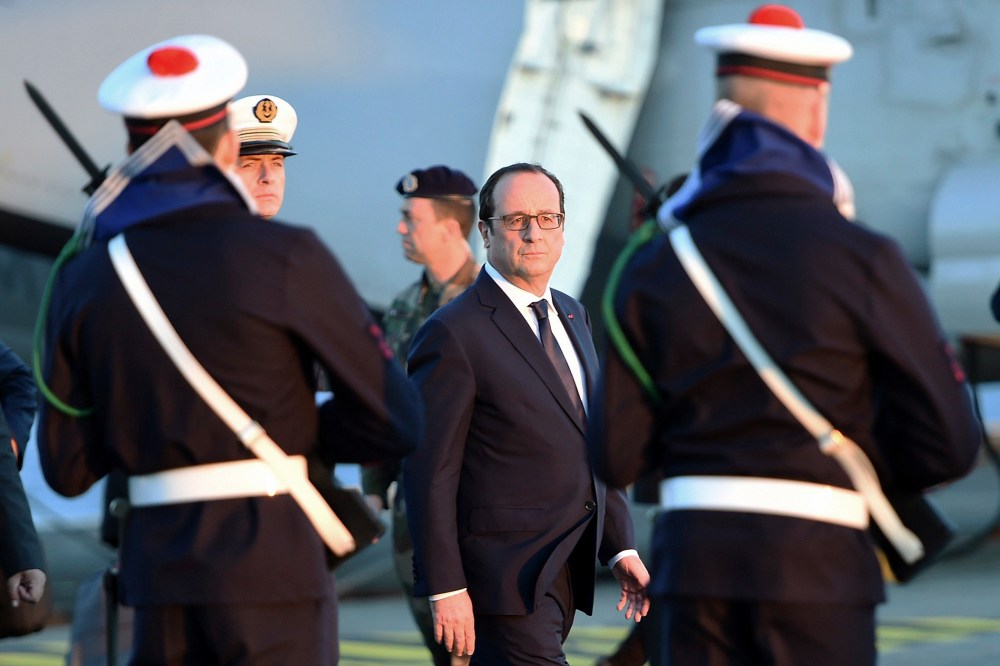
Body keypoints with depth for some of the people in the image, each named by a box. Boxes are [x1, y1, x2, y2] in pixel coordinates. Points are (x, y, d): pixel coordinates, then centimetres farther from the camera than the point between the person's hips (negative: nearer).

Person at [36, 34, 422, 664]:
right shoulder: (287, 255, -6)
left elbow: (68, 470, 9)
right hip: (273, 563, -4)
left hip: (158, 563, 4)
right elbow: (397, 419, -4)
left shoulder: (82, 279, 7)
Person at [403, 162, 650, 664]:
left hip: (569, 567, 7)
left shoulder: (572, 316, 14)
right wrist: (445, 589, -17)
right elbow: (430, 473, -14)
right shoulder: (453, 334, -12)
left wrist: (620, 546, 11)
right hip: (507, 579, -7)